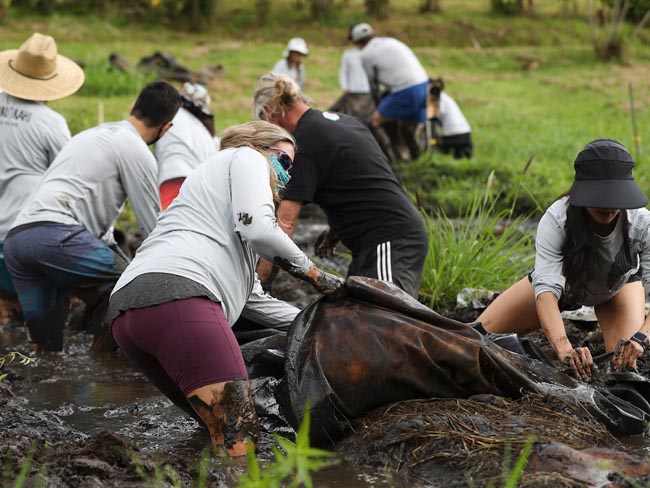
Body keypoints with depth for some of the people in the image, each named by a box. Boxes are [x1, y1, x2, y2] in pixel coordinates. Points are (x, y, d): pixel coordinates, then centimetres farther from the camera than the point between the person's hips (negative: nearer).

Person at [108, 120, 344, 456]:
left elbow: (251, 299, 41)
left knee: (225, 433, 9)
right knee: (240, 443, -16)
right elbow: (257, 229, -2)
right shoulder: (245, 157, 17)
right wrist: (315, 275, 10)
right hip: (177, 294, -10)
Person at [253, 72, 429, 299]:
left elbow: (285, 220, -17)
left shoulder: (305, 143, -12)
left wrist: (259, 278, -16)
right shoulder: (343, 120, 16)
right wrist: (335, 233, 20)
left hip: (389, 243, -10)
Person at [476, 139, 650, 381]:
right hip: (563, 282, 0)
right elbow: (546, 288, -49)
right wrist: (563, 347, -68)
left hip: (618, 287, 0)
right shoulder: (556, 220, -41)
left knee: (626, 362, -23)